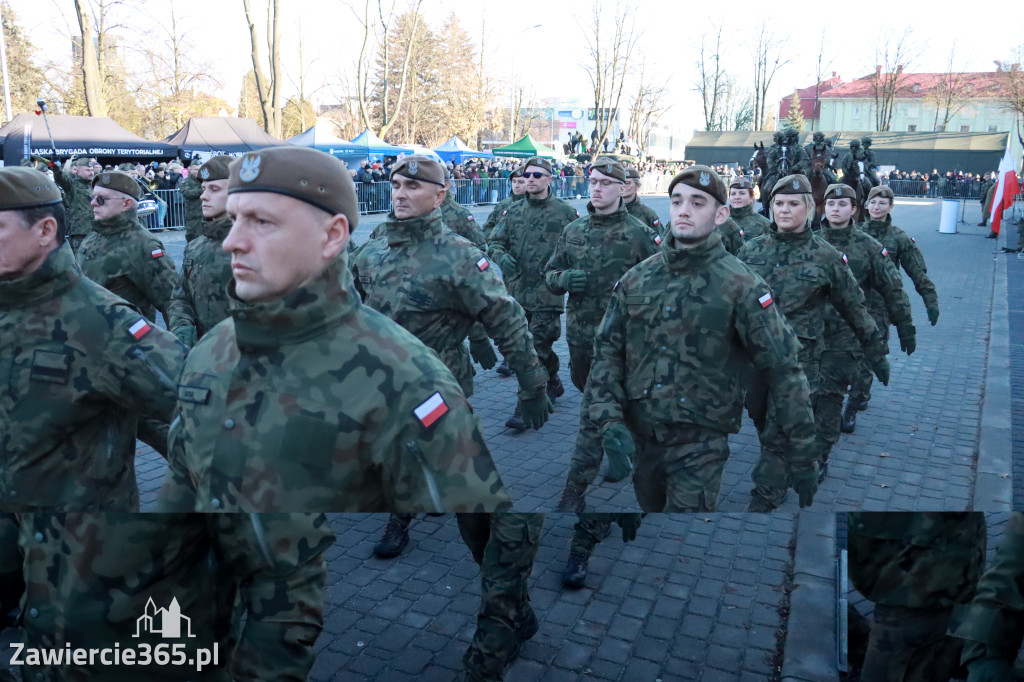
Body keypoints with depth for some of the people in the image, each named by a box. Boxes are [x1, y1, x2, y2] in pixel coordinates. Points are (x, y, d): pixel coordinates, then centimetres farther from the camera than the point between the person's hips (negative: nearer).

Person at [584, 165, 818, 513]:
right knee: (650, 506, 22)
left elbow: (784, 370, -8)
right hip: (637, 438, 5)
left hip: (700, 444, -4)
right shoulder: (636, 279, 2)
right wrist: (610, 421, -11)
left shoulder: (741, 286, -10)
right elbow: (607, 350, 3)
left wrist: (803, 459, -7)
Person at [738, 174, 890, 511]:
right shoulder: (751, 251, 4)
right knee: (763, 424, 16)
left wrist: (877, 352, 10)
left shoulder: (826, 257, -3)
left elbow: (854, 307, 5)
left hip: (799, 360, -4)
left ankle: (762, 502, 7)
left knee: (778, 436, -3)